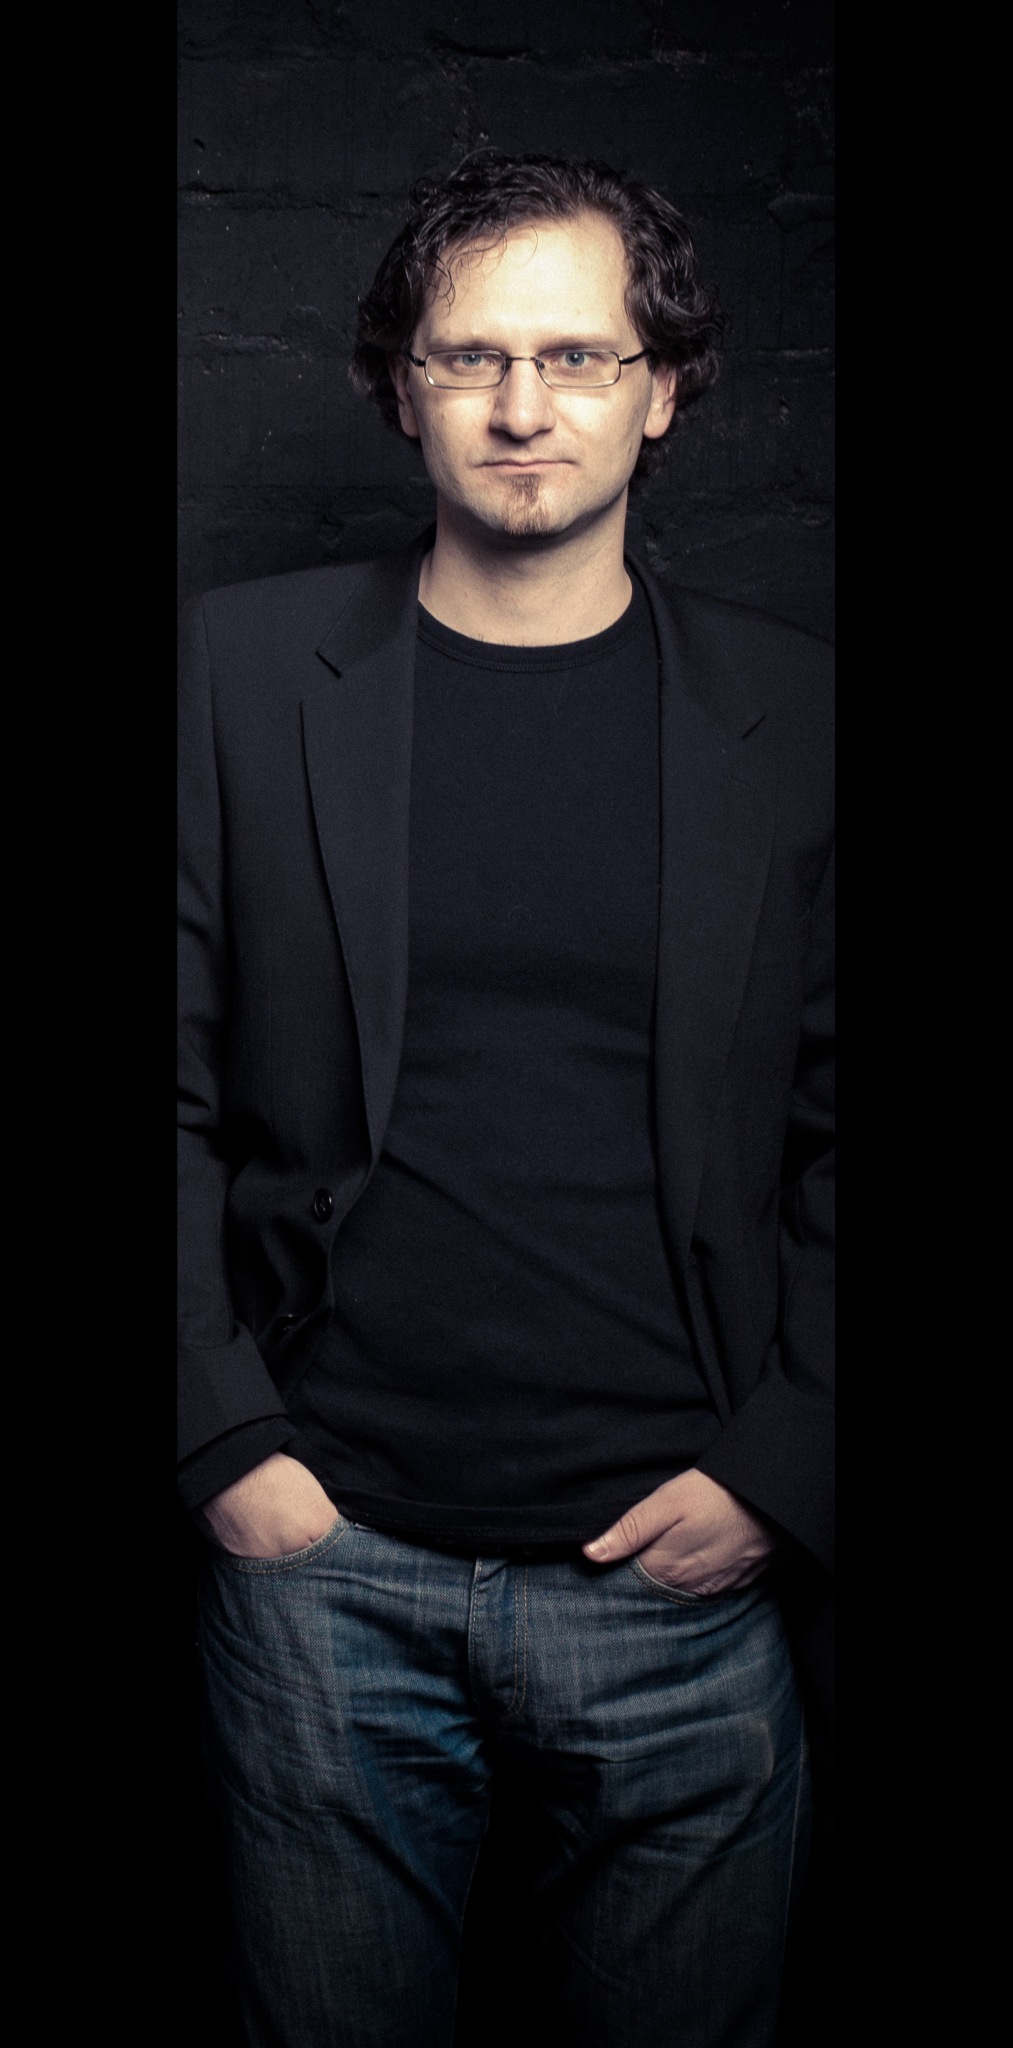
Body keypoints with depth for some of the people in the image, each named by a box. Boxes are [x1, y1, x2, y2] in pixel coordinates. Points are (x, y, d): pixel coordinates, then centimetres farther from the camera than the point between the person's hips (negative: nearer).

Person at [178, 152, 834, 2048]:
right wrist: (226, 1441, -6)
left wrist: (777, 1475, -5)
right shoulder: (242, 670, 0)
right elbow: (175, 1087, 0)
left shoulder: (789, 718, 1)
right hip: (321, 1557, 0)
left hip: (683, 1576, 1)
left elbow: (837, 1141, 2)